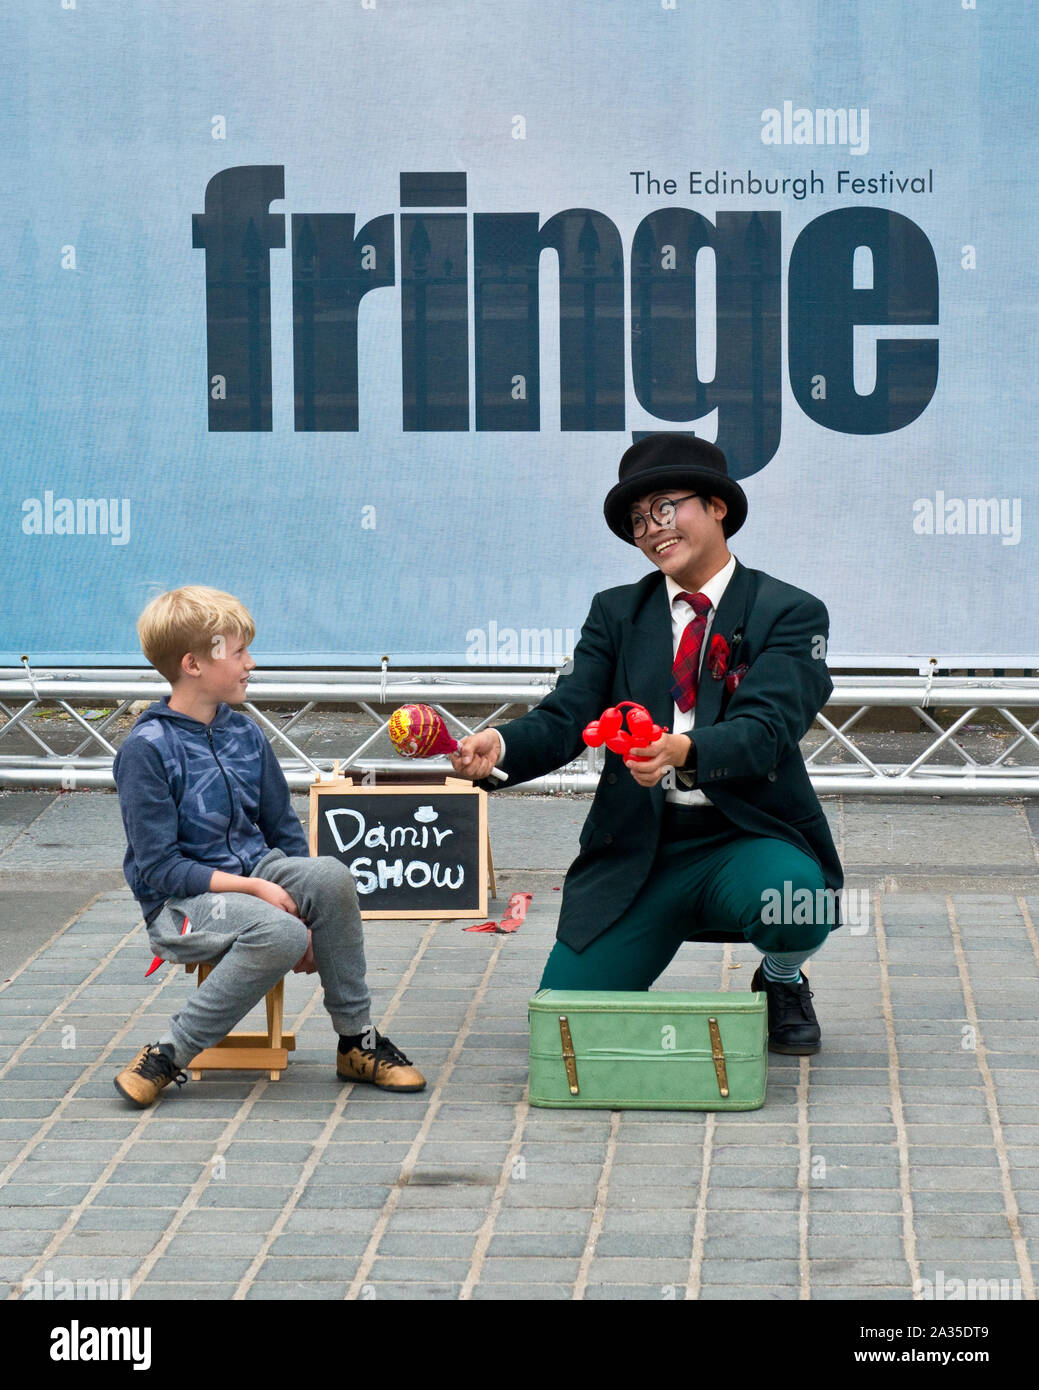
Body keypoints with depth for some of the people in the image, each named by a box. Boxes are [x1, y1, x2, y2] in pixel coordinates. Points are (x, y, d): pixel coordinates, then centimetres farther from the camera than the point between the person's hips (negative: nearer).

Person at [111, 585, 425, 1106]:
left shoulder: (244, 734, 7)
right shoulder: (147, 749, -13)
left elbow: (283, 830, 13)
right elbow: (159, 868, -16)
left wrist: (305, 902, -2)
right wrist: (256, 889, -21)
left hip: (254, 874, 6)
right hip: (181, 903, -6)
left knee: (329, 875, -24)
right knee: (279, 933, -34)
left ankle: (357, 1042, -11)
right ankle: (169, 1054, -20)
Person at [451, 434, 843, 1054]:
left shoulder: (790, 613, -2)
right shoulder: (617, 613, 10)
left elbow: (762, 730, -18)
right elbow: (566, 717, -1)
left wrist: (685, 751, -39)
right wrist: (498, 748, -24)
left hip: (746, 842, -2)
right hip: (636, 853, 3)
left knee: (790, 901, -37)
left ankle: (782, 984, 1)